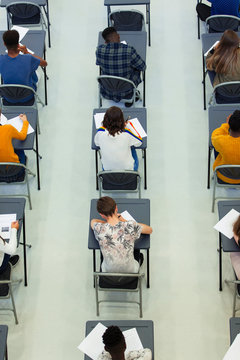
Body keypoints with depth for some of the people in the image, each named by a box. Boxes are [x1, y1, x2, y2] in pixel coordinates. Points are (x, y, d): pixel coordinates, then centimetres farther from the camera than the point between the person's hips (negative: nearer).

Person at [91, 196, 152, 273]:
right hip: (130, 271, 0)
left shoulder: (99, 229, -25)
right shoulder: (131, 226, -29)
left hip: (108, 272, 1)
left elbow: (93, 221, 4)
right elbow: (150, 230, -4)